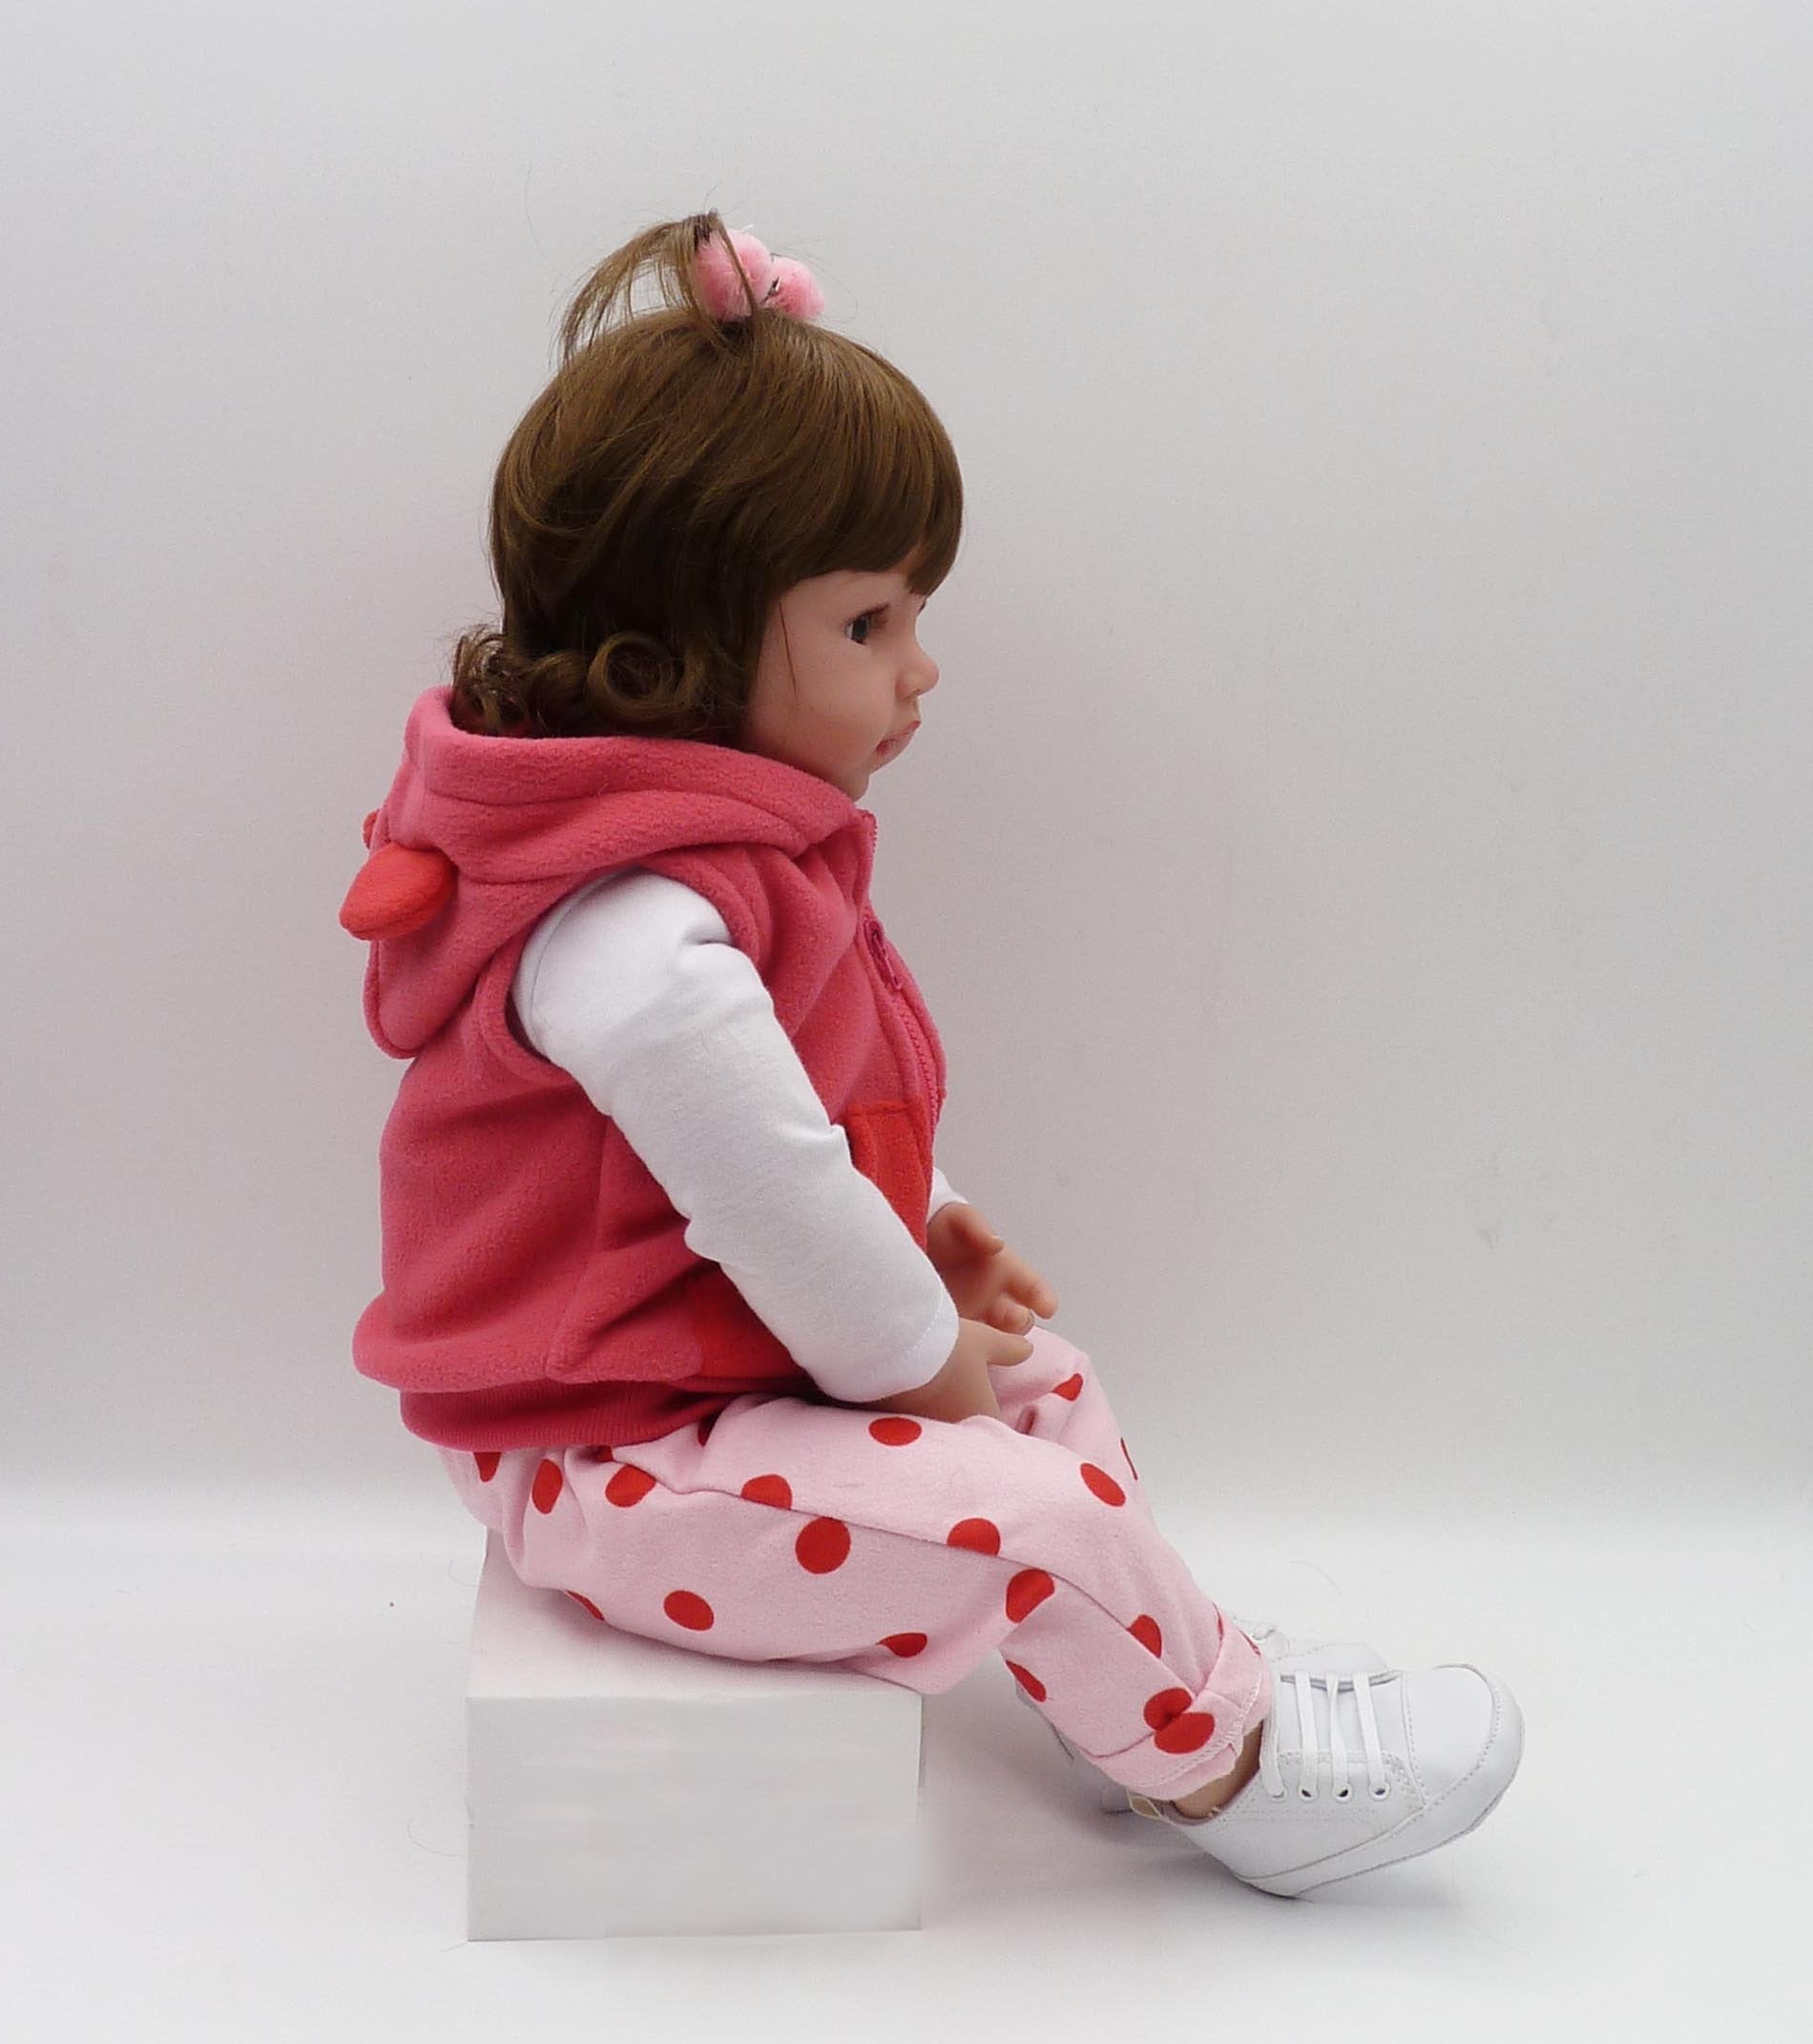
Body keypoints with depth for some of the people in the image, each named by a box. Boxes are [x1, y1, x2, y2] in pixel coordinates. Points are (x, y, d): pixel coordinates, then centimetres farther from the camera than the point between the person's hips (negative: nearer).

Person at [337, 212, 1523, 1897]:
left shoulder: (728, 847, 5)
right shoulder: (639, 936, -32)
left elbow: (816, 1123, 18)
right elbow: (764, 1186, -29)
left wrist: (921, 1229, 8)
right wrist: (909, 1353, -14)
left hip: (710, 1370, 11)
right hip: (609, 1457, -11)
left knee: (1041, 1378, 17)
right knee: (1038, 1519, -16)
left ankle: (1147, 1686, 26)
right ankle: (1228, 1770, 6)